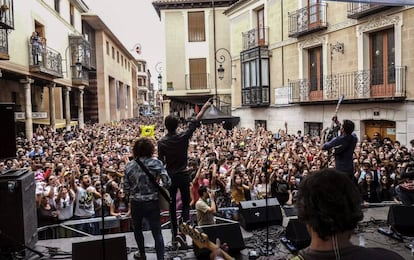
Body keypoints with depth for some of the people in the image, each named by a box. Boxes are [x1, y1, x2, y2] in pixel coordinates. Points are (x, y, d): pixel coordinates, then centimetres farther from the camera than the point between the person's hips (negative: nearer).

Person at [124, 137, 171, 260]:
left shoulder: (129, 166, -5)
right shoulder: (156, 163, -11)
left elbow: (126, 188, -2)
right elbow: (167, 182, -16)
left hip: (135, 203, 3)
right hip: (152, 202, -2)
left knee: (137, 228, 26)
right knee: (157, 233, 7)